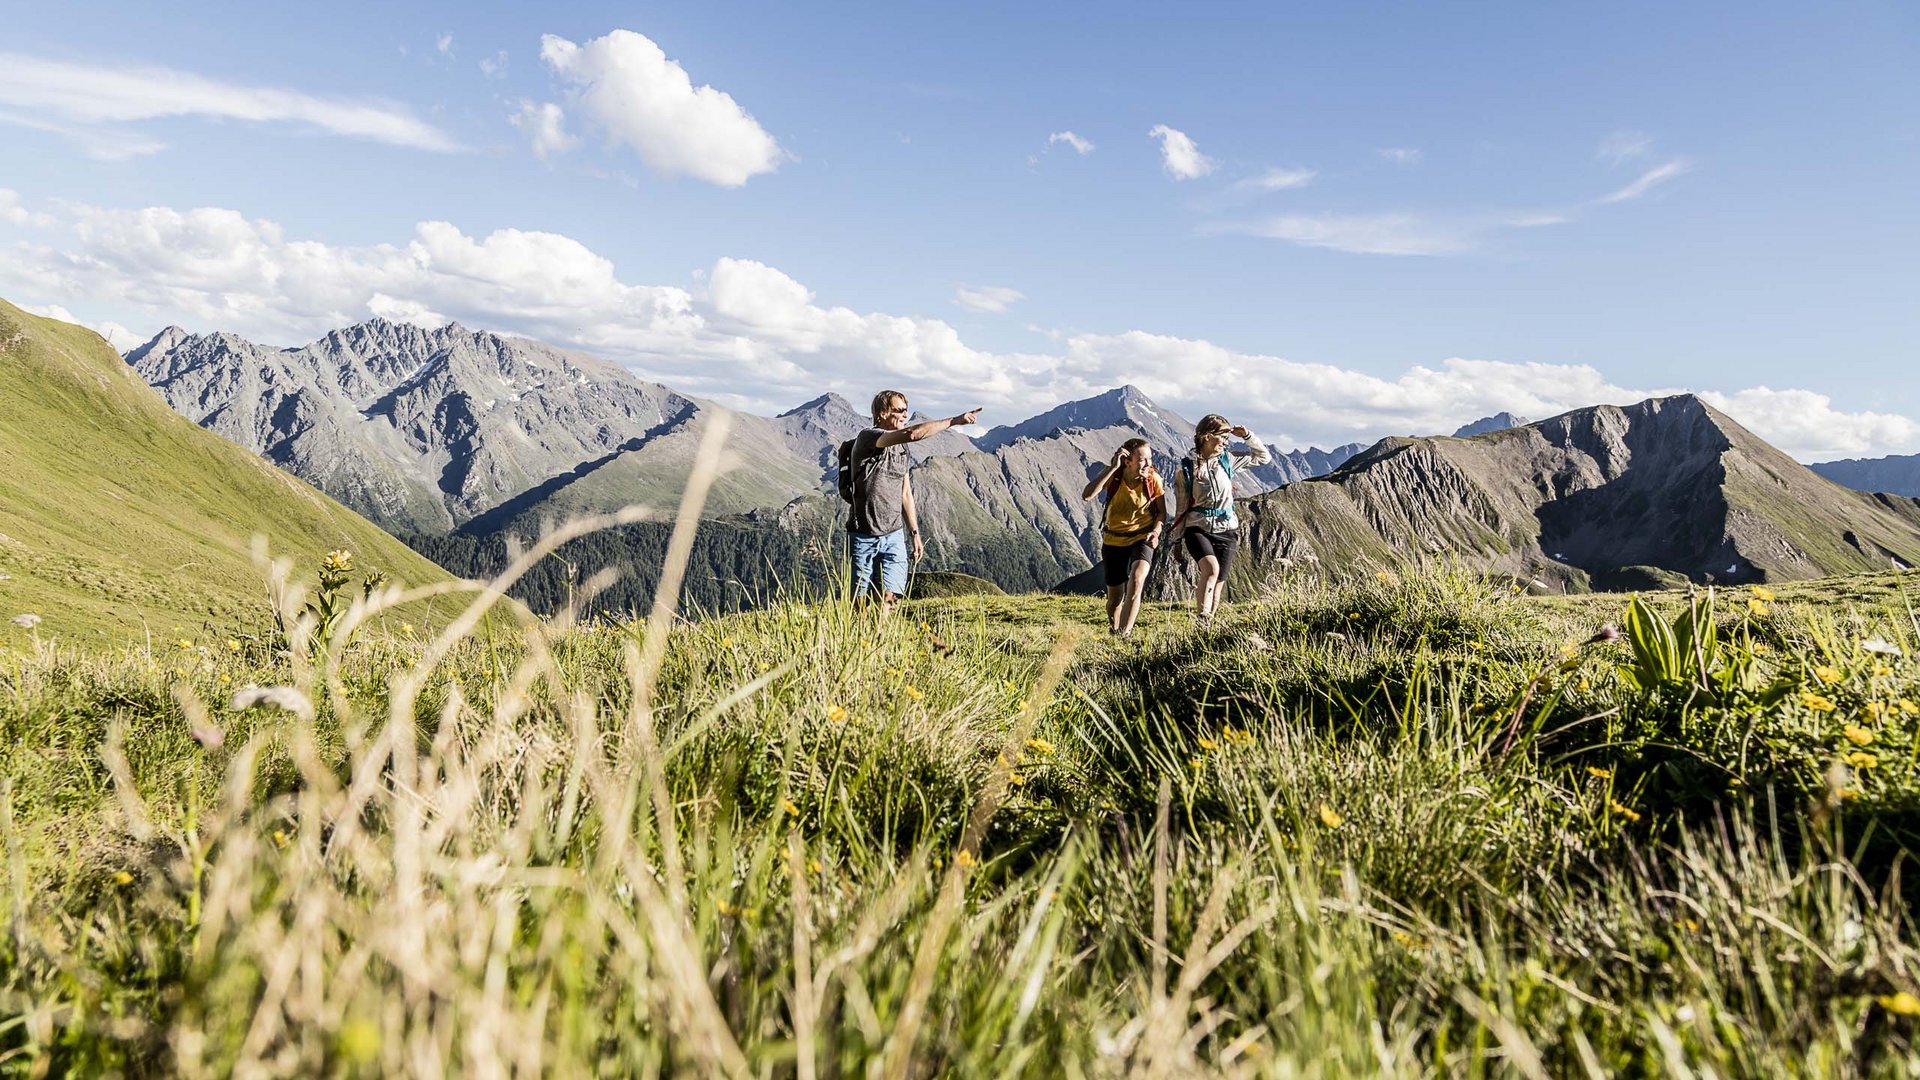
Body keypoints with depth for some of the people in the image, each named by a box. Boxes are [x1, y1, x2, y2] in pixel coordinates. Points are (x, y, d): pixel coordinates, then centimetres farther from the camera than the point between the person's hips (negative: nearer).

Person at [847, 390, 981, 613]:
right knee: (862, 600, 0)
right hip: (865, 534, -6)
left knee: (888, 597, -6)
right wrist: (955, 420, -26)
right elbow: (913, 434, -29)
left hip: (894, 534, 6)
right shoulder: (868, 437, -13)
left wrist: (915, 533, 18)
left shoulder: (901, 449, 13)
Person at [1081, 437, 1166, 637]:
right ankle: (1113, 632, 37)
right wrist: (1112, 468, -33)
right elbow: (1087, 495, -32)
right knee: (1114, 597, 9)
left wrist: (1156, 532, -19)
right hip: (1114, 541, 1)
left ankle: (1125, 632, -23)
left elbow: (1162, 512, 1)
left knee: (1136, 580, -29)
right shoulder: (1113, 475, -15)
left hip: (1142, 538, -1)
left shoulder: (1153, 479, -13)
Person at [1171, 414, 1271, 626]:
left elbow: (1264, 457, 14)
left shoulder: (1227, 460, 5)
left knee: (1218, 583, 6)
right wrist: (1178, 539, 3)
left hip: (1226, 530, 4)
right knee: (1211, 568, -30)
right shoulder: (1187, 467, -4)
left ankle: (1207, 625, 21)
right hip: (1198, 529, -4)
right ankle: (1200, 618, -30)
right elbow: (1182, 506, 1)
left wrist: (1247, 436, -1)